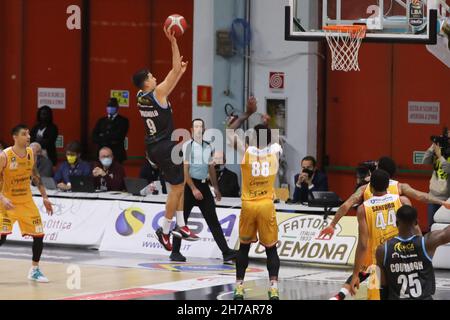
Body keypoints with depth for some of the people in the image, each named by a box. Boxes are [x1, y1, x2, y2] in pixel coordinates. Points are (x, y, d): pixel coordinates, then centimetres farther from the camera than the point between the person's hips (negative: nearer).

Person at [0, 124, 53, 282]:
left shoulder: (31, 154, -2)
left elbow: (36, 176, 13)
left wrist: (44, 197, 9)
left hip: (26, 202, 5)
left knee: (39, 235, 2)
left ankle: (34, 270, 19)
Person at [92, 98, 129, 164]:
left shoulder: (123, 121, 3)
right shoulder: (101, 121, 15)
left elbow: (118, 136, -11)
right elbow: (94, 137, 4)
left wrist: (103, 137, -5)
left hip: (117, 154, -3)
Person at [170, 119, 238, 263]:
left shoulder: (208, 147, 10)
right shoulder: (187, 146, -9)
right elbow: (185, 170, -13)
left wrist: (216, 188, 15)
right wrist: (194, 189, -18)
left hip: (204, 185, 5)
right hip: (189, 186, -5)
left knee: (213, 221, 1)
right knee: (182, 220, 1)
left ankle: (226, 252, -4)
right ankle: (175, 252, 11)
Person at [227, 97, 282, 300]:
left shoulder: (246, 151, -8)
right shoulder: (275, 151, -4)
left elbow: (230, 131, 6)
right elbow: (274, 140, 22)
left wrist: (248, 114, 8)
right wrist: (266, 124, 28)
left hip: (248, 205, 0)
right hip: (267, 206, 0)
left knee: (244, 247, 14)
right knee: (271, 249, 5)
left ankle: (239, 288, 11)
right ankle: (274, 288, -8)